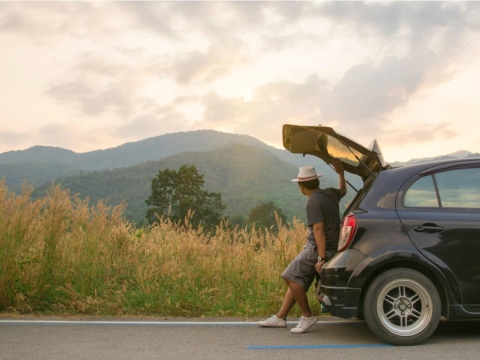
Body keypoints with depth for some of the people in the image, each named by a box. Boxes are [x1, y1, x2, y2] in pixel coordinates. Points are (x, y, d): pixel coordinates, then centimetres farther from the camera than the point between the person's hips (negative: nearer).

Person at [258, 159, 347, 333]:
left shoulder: (313, 202, -17)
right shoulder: (330, 193, 8)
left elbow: (318, 229, -24)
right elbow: (342, 191, 33)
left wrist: (321, 257, -26)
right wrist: (341, 173, 36)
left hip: (317, 249, -10)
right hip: (330, 247, 10)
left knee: (291, 276, -13)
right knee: (296, 279, 11)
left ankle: (307, 316, -5)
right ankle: (280, 317, 14)